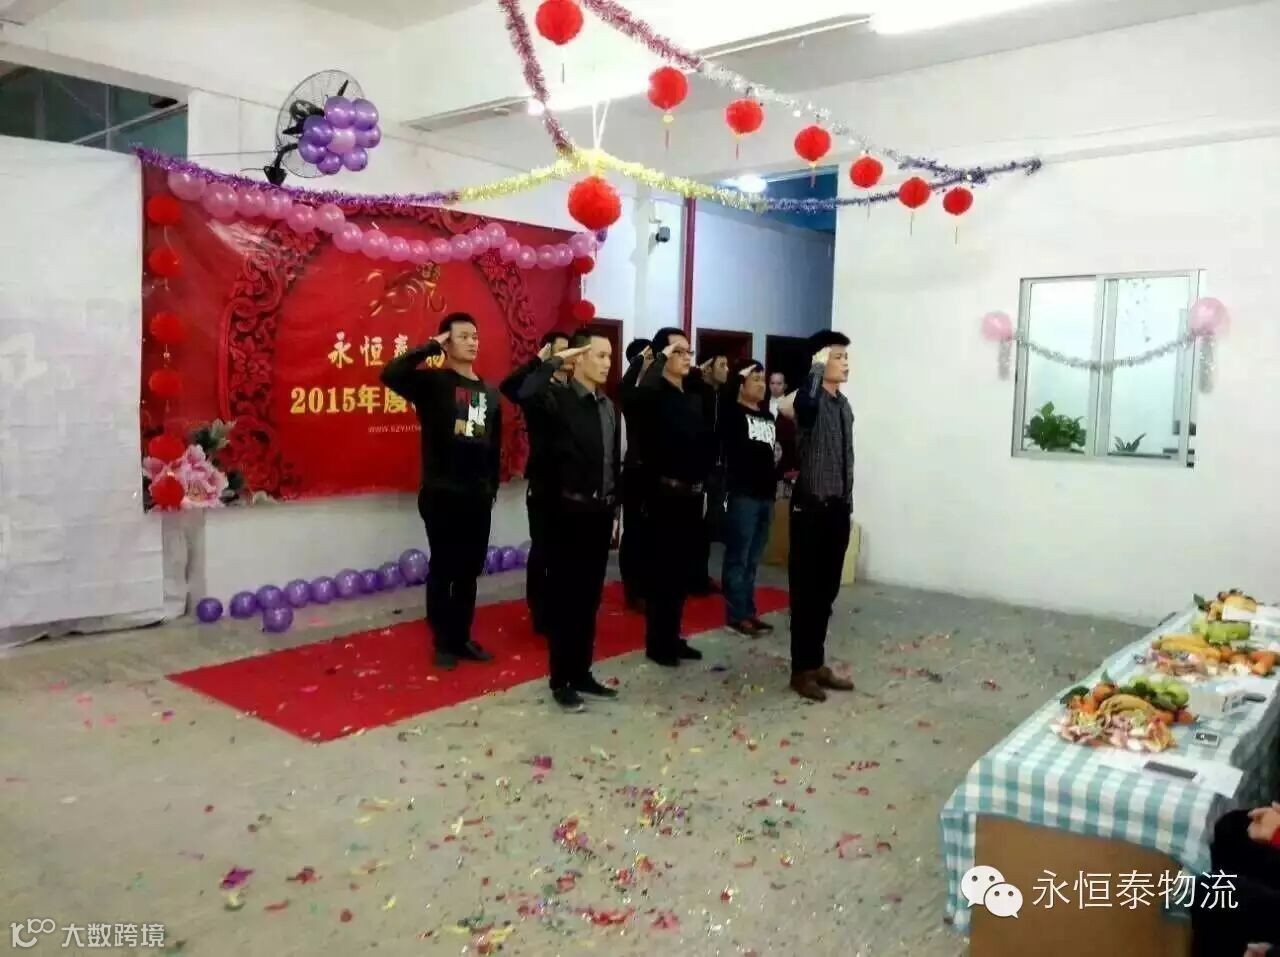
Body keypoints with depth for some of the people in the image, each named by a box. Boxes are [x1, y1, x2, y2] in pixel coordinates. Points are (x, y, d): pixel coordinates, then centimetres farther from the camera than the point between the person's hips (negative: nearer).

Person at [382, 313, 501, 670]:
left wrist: (492, 487, 14)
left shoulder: (489, 392, 12)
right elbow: (391, 375, -23)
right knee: (442, 569, 4)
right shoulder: (432, 382, -4)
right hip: (441, 494, -5)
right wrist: (429, 347, -15)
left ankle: (462, 638, 24)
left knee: (470, 570, 12)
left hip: (478, 496, 5)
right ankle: (443, 642, 16)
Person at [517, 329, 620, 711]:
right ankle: (561, 679, 14)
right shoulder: (559, 399, -9)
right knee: (565, 595, 3)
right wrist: (556, 360, -19)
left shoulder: (609, 406, 11)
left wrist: (616, 508, 15)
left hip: (601, 511, 7)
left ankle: (581, 672, 25)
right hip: (571, 510, -6)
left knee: (590, 596, 13)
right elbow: (527, 394, -33)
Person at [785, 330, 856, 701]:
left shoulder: (844, 405, 14)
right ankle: (802, 670, 10)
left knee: (827, 590, 14)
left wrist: (848, 500, 18)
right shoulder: (811, 401, -11)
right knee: (806, 590, 0)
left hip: (838, 507, 8)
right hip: (811, 506, -8)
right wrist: (818, 366, -24)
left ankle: (817, 664, 25)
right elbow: (803, 403, -38)